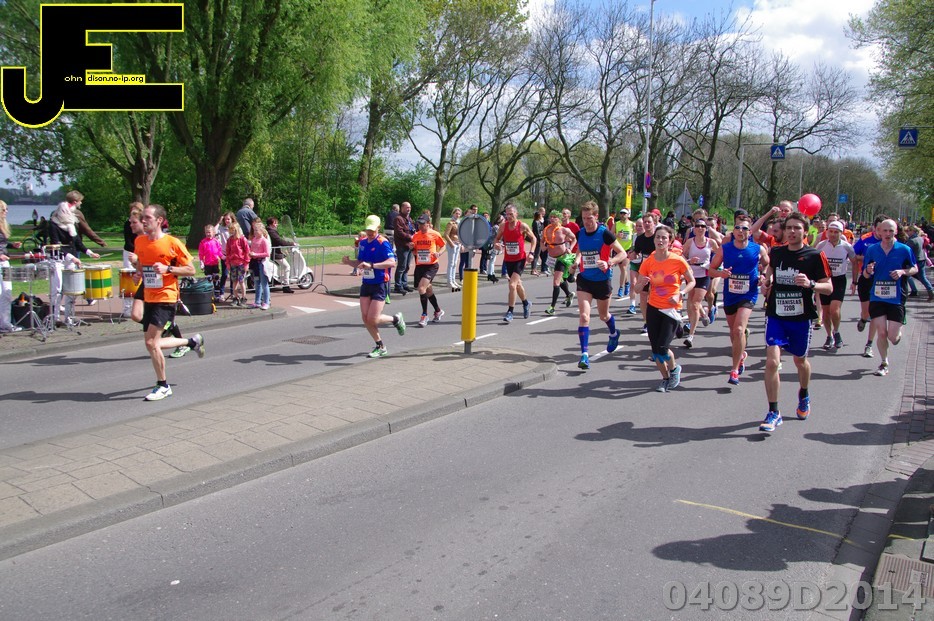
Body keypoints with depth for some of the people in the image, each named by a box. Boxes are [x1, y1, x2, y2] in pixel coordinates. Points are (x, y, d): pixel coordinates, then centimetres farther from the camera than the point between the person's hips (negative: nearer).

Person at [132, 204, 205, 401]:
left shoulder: (172, 243, -11)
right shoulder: (139, 241, 6)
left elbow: (191, 270, -8)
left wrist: (167, 269, -20)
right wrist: (138, 271, 4)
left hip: (166, 298, -7)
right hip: (149, 297, 7)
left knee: (151, 342, -12)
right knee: (154, 343, 11)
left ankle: (163, 386, 4)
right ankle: (193, 342, 33)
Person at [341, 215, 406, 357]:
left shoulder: (383, 243, -14)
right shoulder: (363, 243, 10)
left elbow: (392, 262, -26)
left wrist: (371, 265, -35)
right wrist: (348, 262, 0)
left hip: (380, 284, -7)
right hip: (366, 283, 7)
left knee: (373, 319, -11)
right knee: (365, 318, 1)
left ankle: (396, 319, 19)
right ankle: (381, 347, 17)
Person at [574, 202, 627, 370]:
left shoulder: (605, 233, -14)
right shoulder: (580, 234, 0)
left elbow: (622, 254, -11)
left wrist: (608, 263, -27)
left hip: (603, 280, -2)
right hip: (584, 279, 3)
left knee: (603, 315, 17)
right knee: (584, 315, -13)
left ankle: (614, 334, 51)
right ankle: (585, 354, -11)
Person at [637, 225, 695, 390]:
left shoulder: (678, 260, -10)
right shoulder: (648, 261, -2)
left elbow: (691, 281, 2)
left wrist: (680, 294, -14)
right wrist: (642, 283, -19)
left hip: (672, 309, -3)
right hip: (653, 308, 3)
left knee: (662, 348, -12)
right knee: (655, 349, 5)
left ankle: (675, 368, 20)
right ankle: (665, 378, 28)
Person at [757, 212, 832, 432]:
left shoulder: (815, 256, -7)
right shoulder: (776, 252, 2)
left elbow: (829, 288, -6)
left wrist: (810, 284, -25)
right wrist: (766, 282, 4)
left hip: (801, 317, -1)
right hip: (776, 315, 1)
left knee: (800, 360, 18)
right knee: (772, 361, -12)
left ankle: (804, 397, 48)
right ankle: (773, 413, -4)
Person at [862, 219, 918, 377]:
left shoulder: (904, 249, -3)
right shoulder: (872, 249, 2)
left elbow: (915, 269, 8)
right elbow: (865, 274, 9)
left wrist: (903, 272, -13)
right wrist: (868, 271, -15)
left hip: (896, 298, -1)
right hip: (877, 297, 1)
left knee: (892, 337, -3)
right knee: (881, 333, -1)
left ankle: (898, 331, 36)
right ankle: (884, 364, 19)